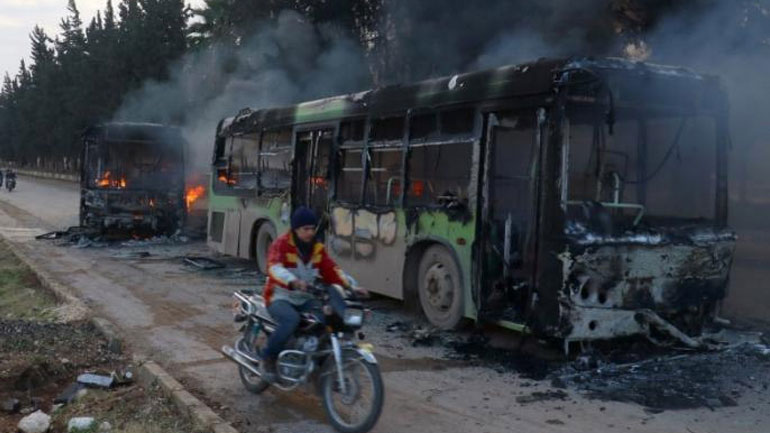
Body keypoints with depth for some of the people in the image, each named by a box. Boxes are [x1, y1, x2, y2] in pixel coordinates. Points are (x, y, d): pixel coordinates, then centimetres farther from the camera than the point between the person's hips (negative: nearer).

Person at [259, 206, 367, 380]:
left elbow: (331, 269, 3)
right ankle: (267, 358, -16)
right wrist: (293, 281, -48)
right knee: (291, 319, -36)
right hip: (280, 298, -5)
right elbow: (274, 268, -28)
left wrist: (351, 286, -14)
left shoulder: (317, 248, 8)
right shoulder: (281, 244, -11)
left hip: (305, 299, 6)